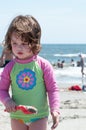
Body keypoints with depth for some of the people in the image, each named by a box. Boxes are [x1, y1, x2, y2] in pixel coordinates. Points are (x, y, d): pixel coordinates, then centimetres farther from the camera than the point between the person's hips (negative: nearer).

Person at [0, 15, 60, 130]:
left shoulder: (43, 65, -9)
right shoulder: (10, 67, -4)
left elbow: (53, 89, -4)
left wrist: (55, 109, -14)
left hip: (39, 115, -2)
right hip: (17, 115, 2)